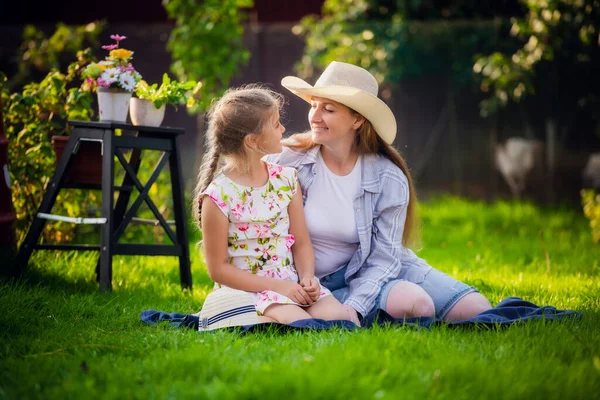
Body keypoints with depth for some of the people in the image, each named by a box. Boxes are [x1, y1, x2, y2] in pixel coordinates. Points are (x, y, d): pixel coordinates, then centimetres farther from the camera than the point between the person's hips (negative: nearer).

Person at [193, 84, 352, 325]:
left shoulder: (286, 179, 7)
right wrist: (277, 286, -16)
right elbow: (219, 269, -9)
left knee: (341, 318, -19)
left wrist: (307, 277, -10)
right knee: (299, 322, -32)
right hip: (246, 290, -6)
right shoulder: (218, 196, -11)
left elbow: (301, 243, 11)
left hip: (291, 284, 6)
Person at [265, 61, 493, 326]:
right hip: (315, 283, -3)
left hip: (367, 275, 3)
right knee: (414, 303, -29)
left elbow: (383, 258, -8)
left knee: (475, 309, -13)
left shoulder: (389, 180, -7)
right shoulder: (286, 160, -9)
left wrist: (353, 307, -26)